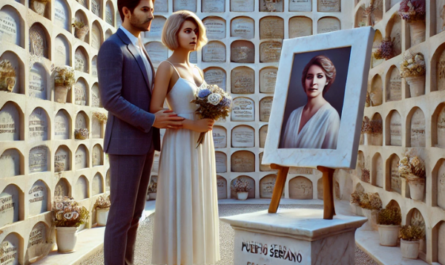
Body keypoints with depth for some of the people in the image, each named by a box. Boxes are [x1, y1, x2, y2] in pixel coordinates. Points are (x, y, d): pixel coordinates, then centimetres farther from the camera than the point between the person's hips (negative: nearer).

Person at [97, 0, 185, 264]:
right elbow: (111, 99, -20)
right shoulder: (111, 47, -11)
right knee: (121, 215, -3)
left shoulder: (139, 50, 19)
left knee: (134, 213, 13)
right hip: (125, 143, -9)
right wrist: (152, 121, -20)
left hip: (144, 142, 9)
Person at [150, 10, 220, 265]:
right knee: (178, 209, -3)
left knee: (197, 207, 11)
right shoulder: (166, 67, -8)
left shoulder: (197, 71, 15)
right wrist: (193, 125, -19)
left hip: (201, 146, 8)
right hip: (180, 146, -7)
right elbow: (156, 113, -14)